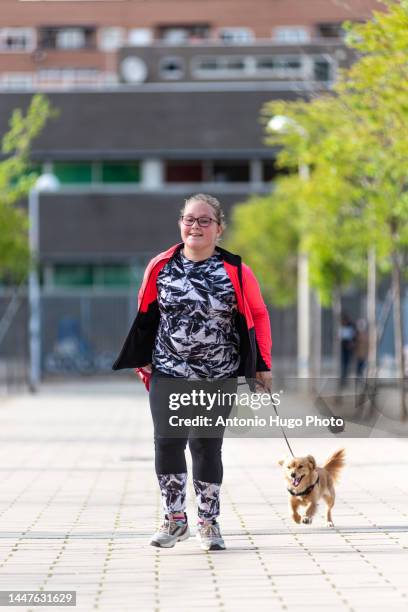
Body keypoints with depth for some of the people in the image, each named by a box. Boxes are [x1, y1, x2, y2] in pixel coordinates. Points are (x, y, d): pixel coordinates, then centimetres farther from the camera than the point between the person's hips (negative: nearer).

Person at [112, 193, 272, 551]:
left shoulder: (235, 271, -5)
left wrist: (262, 366, 3)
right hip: (168, 374, 1)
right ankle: (175, 519, 8)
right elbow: (147, 317, 12)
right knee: (167, 443, -5)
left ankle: (209, 522, 17)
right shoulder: (160, 267, 0)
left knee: (207, 447, 4)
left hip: (219, 378, -1)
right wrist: (141, 360, 11)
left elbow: (258, 316, 4)